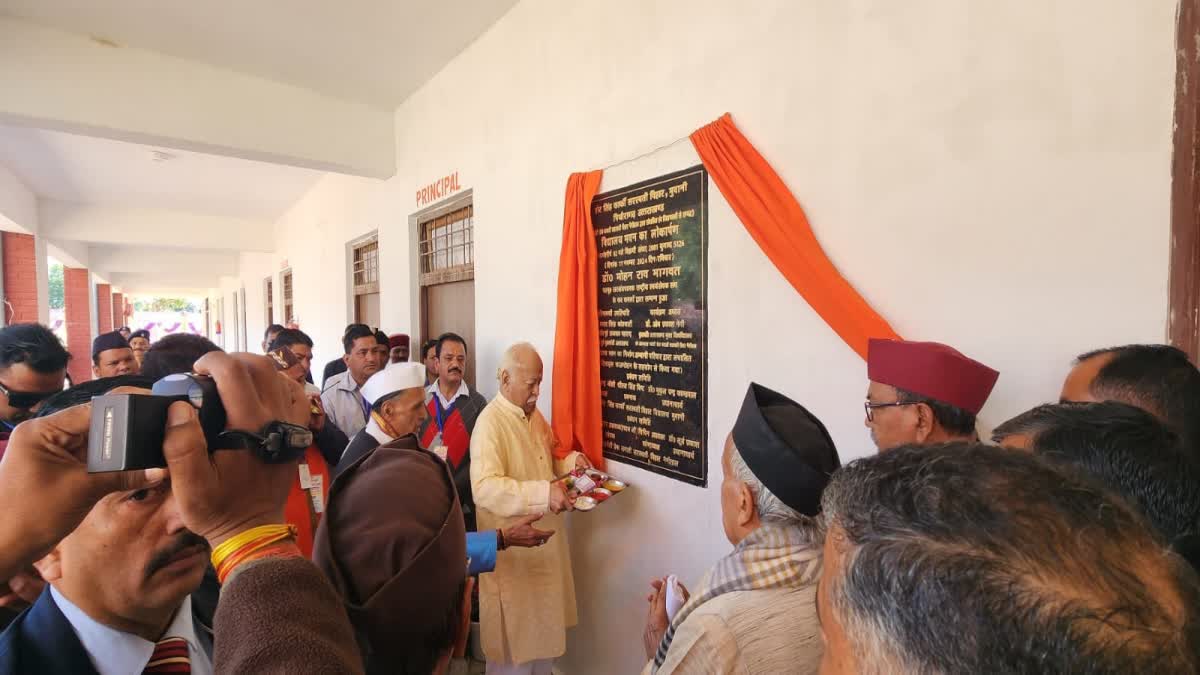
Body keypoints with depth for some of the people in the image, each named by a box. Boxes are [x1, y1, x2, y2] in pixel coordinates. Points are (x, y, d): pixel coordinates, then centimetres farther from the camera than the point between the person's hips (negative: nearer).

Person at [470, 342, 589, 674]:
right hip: (512, 550, -8)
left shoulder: (535, 415, 6)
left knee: (543, 632, 23)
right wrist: (544, 494, -39)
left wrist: (569, 463, -2)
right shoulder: (490, 422, -21)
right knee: (515, 638, 12)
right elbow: (484, 488, -32)